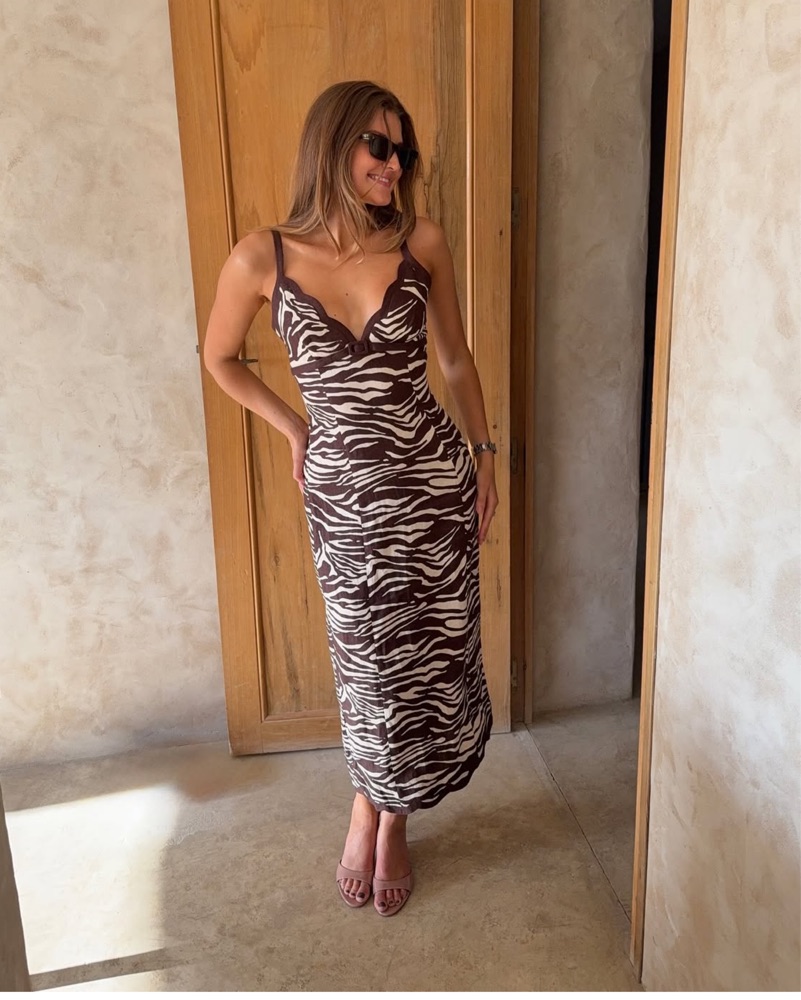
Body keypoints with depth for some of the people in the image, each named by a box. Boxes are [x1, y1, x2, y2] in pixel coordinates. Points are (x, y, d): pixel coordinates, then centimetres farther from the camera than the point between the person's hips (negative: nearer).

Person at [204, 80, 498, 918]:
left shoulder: (421, 243, -2)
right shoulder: (262, 258, -7)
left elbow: (457, 360, 9)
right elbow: (220, 359, 9)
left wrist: (484, 453, 9)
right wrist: (293, 429, 8)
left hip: (434, 480, 2)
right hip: (344, 495, -2)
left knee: (436, 658, 11)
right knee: (375, 665, 9)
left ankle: (384, 814, 39)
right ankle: (376, 810, 42)